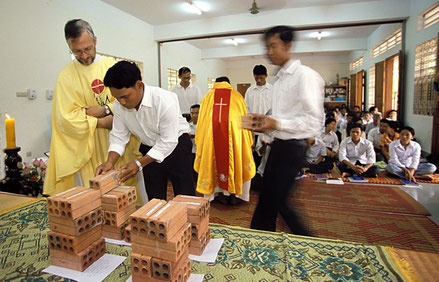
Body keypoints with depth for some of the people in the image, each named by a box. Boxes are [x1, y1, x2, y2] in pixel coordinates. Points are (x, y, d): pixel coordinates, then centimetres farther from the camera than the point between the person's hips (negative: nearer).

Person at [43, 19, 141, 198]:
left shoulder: (111, 66, 5)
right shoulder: (66, 76, -1)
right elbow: (66, 118, -7)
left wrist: (104, 109, -14)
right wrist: (101, 123, -15)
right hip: (87, 147, -1)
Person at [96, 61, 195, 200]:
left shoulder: (165, 101, -31)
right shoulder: (119, 105, -12)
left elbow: (168, 141, -28)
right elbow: (118, 136, -4)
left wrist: (139, 163, -29)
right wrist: (110, 162, -20)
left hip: (175, 145, -4)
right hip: (150, 149, 5)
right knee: (154, 198, 14)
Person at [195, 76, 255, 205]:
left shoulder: (207, 96, 18)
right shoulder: (237, 96, 16)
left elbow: (201, 120, 17)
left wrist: (199, 141, 22)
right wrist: (248, 142, 21)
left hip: (211, 132, 1)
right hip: (233, 132, -1)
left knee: (216, 160, 13)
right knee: (234, 161, 12)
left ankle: (222, 194, 19)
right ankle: (233, 194, 18)